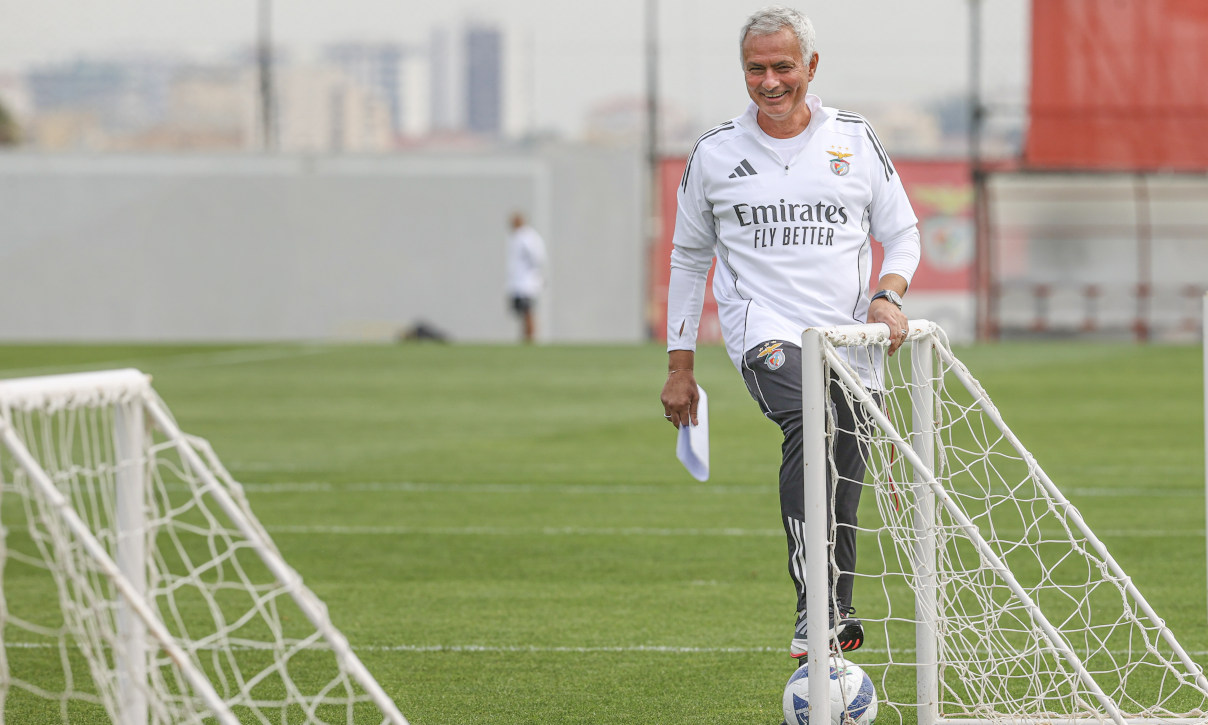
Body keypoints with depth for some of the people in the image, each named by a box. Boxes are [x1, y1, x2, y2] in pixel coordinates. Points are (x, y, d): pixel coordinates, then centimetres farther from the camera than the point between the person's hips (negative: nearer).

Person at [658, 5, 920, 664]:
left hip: (848, 336, 3)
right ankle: (814, 613, -41)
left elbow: (902, 234, 14)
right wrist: (679, 366, 15)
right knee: (809, 420, -33)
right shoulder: (715, 153, 8)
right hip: (765, 330, -3)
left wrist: (887, 295, -7)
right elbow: (688, 258, 18)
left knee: (842, 504, 1)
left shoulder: (855, 140, 9)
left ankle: (833, 633, 15)